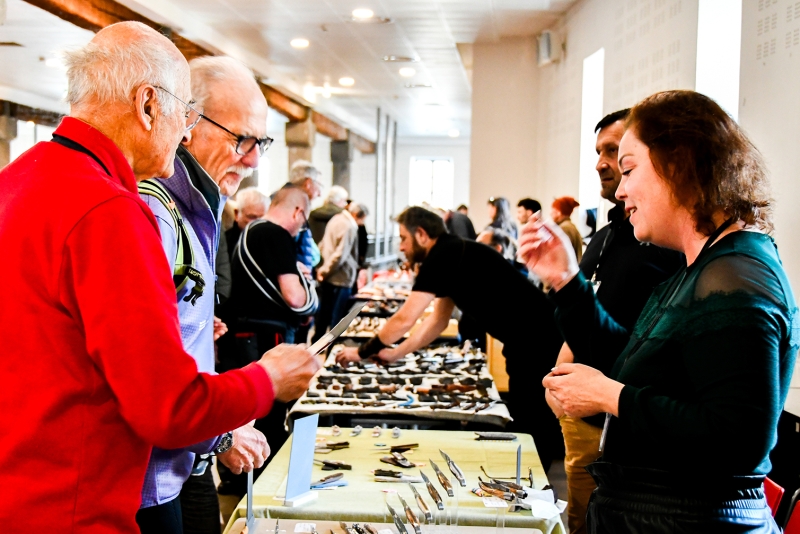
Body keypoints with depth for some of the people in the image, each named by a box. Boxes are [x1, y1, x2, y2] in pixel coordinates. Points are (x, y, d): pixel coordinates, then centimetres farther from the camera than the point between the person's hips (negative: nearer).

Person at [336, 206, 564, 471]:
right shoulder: (451, 255, 15)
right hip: (526, 341, 10)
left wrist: (363, 352, 0)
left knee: (534, 427, -4)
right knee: (524, 422, 15)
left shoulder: (442, 257, -14)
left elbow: (405, 319, -14)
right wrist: (394, 354, 18)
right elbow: (438, 320, 21)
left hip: (535, 342, -10)